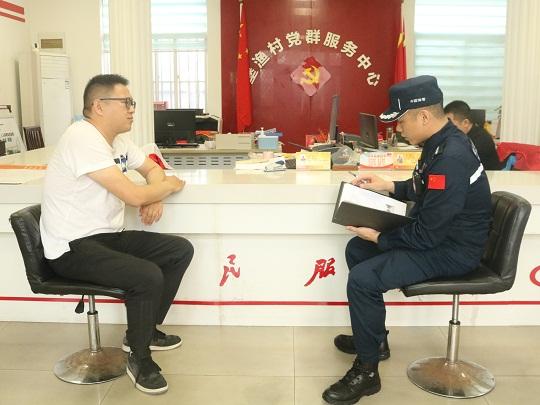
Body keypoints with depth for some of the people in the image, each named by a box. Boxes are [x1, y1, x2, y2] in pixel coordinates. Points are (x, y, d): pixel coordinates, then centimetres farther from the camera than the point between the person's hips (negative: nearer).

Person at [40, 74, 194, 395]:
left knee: (181, 250, 4)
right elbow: (133, 195, -26)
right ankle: (140, 359, -3)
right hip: (74, 248, -9)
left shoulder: (118, 139, 8)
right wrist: (169, 185, -6)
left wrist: (156, 197, -1)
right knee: (148, 276, -28)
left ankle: (145, 330, 18)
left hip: (109, 237, 10)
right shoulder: (83, 138, -21)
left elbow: (152, 168, 22)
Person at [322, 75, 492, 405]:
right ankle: (373, 337, 28)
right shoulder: (442, 141, 2)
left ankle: (367, 372, -3)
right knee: (356, 250, 14)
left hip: (452, 249, -11)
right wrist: (388, 186, 8)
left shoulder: (451, 159, -29)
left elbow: (427, 234, -27)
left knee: (363, 279, -22)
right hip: (437, 233, 11)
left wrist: (379, 236, -15)